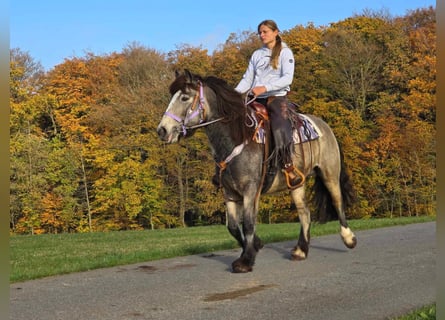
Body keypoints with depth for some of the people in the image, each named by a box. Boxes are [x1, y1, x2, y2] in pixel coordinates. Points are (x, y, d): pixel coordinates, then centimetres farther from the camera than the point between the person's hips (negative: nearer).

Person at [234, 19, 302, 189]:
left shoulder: (285, 52, 2)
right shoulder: (257, 54, 17)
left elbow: (287, 78, -12)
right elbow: (247, 79, 13)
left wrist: (265, 87, -24)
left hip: (277, 97, -6)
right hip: (256, 99, 6)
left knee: (280, 129, -30)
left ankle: (289, 168, -20)